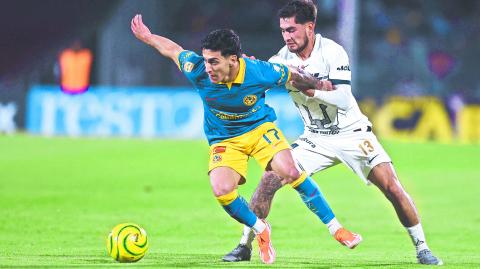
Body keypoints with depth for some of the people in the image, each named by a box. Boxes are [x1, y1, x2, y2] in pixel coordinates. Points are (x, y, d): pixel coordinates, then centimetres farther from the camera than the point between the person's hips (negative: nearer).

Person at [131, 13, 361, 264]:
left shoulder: (259, 72, -26)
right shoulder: (198, 71, -24)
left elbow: (293, 75, -6)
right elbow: (172, 49, -4)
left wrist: (320, 87, 5)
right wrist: (148, 37, 6)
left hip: (260, 128, -1)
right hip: (223, 139, 1)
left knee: (290, 171, -25)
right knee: (221, 190, -25)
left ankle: (335, 228, -10)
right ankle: (260, 230, 5)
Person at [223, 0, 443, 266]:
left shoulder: (332, 52, -19)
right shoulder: (283, 58, -6)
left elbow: (344, 100, -27)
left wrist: (309, 88, -39)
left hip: (353, 133, -3)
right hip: (315, 139, 3)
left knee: (391, 187, -15)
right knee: (269, 179, -11)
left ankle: (421, 248, 0)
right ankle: (244, 246, 0)